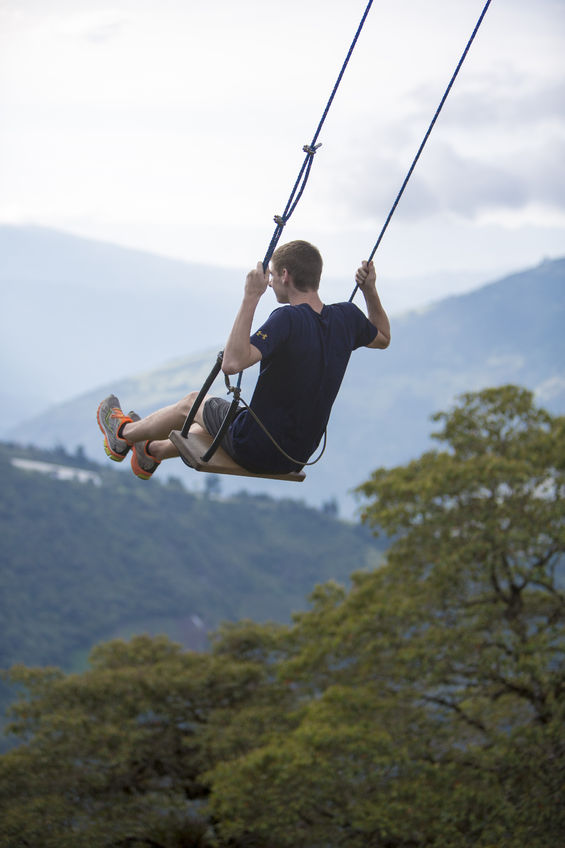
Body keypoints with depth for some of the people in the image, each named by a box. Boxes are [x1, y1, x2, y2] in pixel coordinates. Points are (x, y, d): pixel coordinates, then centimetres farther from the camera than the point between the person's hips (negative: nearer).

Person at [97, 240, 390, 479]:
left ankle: (123, 434, 46)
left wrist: (250, 298, -33)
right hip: (298, 456, 7)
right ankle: (152, 451, 56)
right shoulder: (347, 317, -5)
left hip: (257, 451, -7)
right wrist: (370, 291, 11)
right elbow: (383, 338, 17)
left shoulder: (289, 319, -26)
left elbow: (232, 363, -37)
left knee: (191, 403, 22)